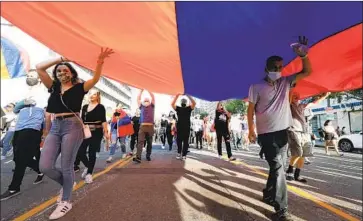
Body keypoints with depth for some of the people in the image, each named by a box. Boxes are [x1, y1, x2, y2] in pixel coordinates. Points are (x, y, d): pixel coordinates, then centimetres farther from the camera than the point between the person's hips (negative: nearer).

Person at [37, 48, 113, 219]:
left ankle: (66, 202, 19)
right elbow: (39, 68, 13)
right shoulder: (53, 87, 16)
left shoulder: (79, 87, 3)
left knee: (66, 166, 0)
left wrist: (100, 62, -28)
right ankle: (66, 183, 28)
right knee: (44, 167, -2)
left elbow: (95, 79, -12)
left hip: (72, 126, -5)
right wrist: (59, 59, 9)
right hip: (55, 128, 5)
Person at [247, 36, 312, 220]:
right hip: (266, 133, -5)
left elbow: (307, 72, 8)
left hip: (283, 132, 6)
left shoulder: (286, 83, 9)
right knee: (278, 167, -13)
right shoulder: (256, 87, -4)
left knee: (278, 167, 13)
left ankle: (269, 195, 33)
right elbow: (250, 109, -2)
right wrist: (251, 130, -4)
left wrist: (303, 54, -8)